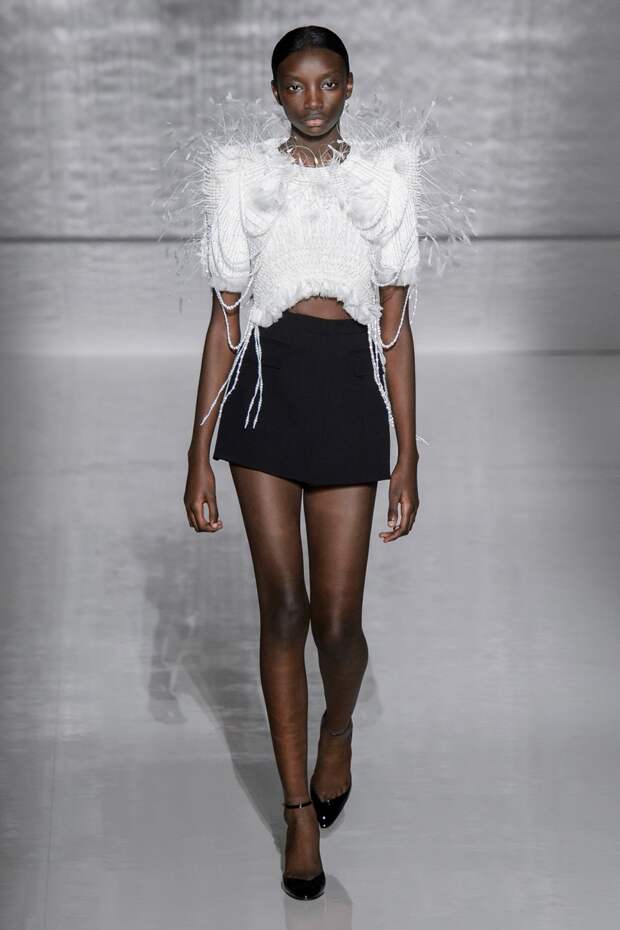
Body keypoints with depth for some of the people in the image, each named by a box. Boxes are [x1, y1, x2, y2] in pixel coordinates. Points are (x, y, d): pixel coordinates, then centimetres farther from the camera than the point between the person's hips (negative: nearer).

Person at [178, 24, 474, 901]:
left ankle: (338, 734, 34)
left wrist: (409, 457, 4)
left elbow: (396, 326, 7)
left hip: (351, 391, 0)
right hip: (265, 383, 0)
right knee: (281, 607, 0)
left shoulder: (386, 178, 7)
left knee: (337, 617, -1)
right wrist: (199, 458, 0)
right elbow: (224, 321, 4)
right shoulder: (244, 177, 5)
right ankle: (300, 810, 13)